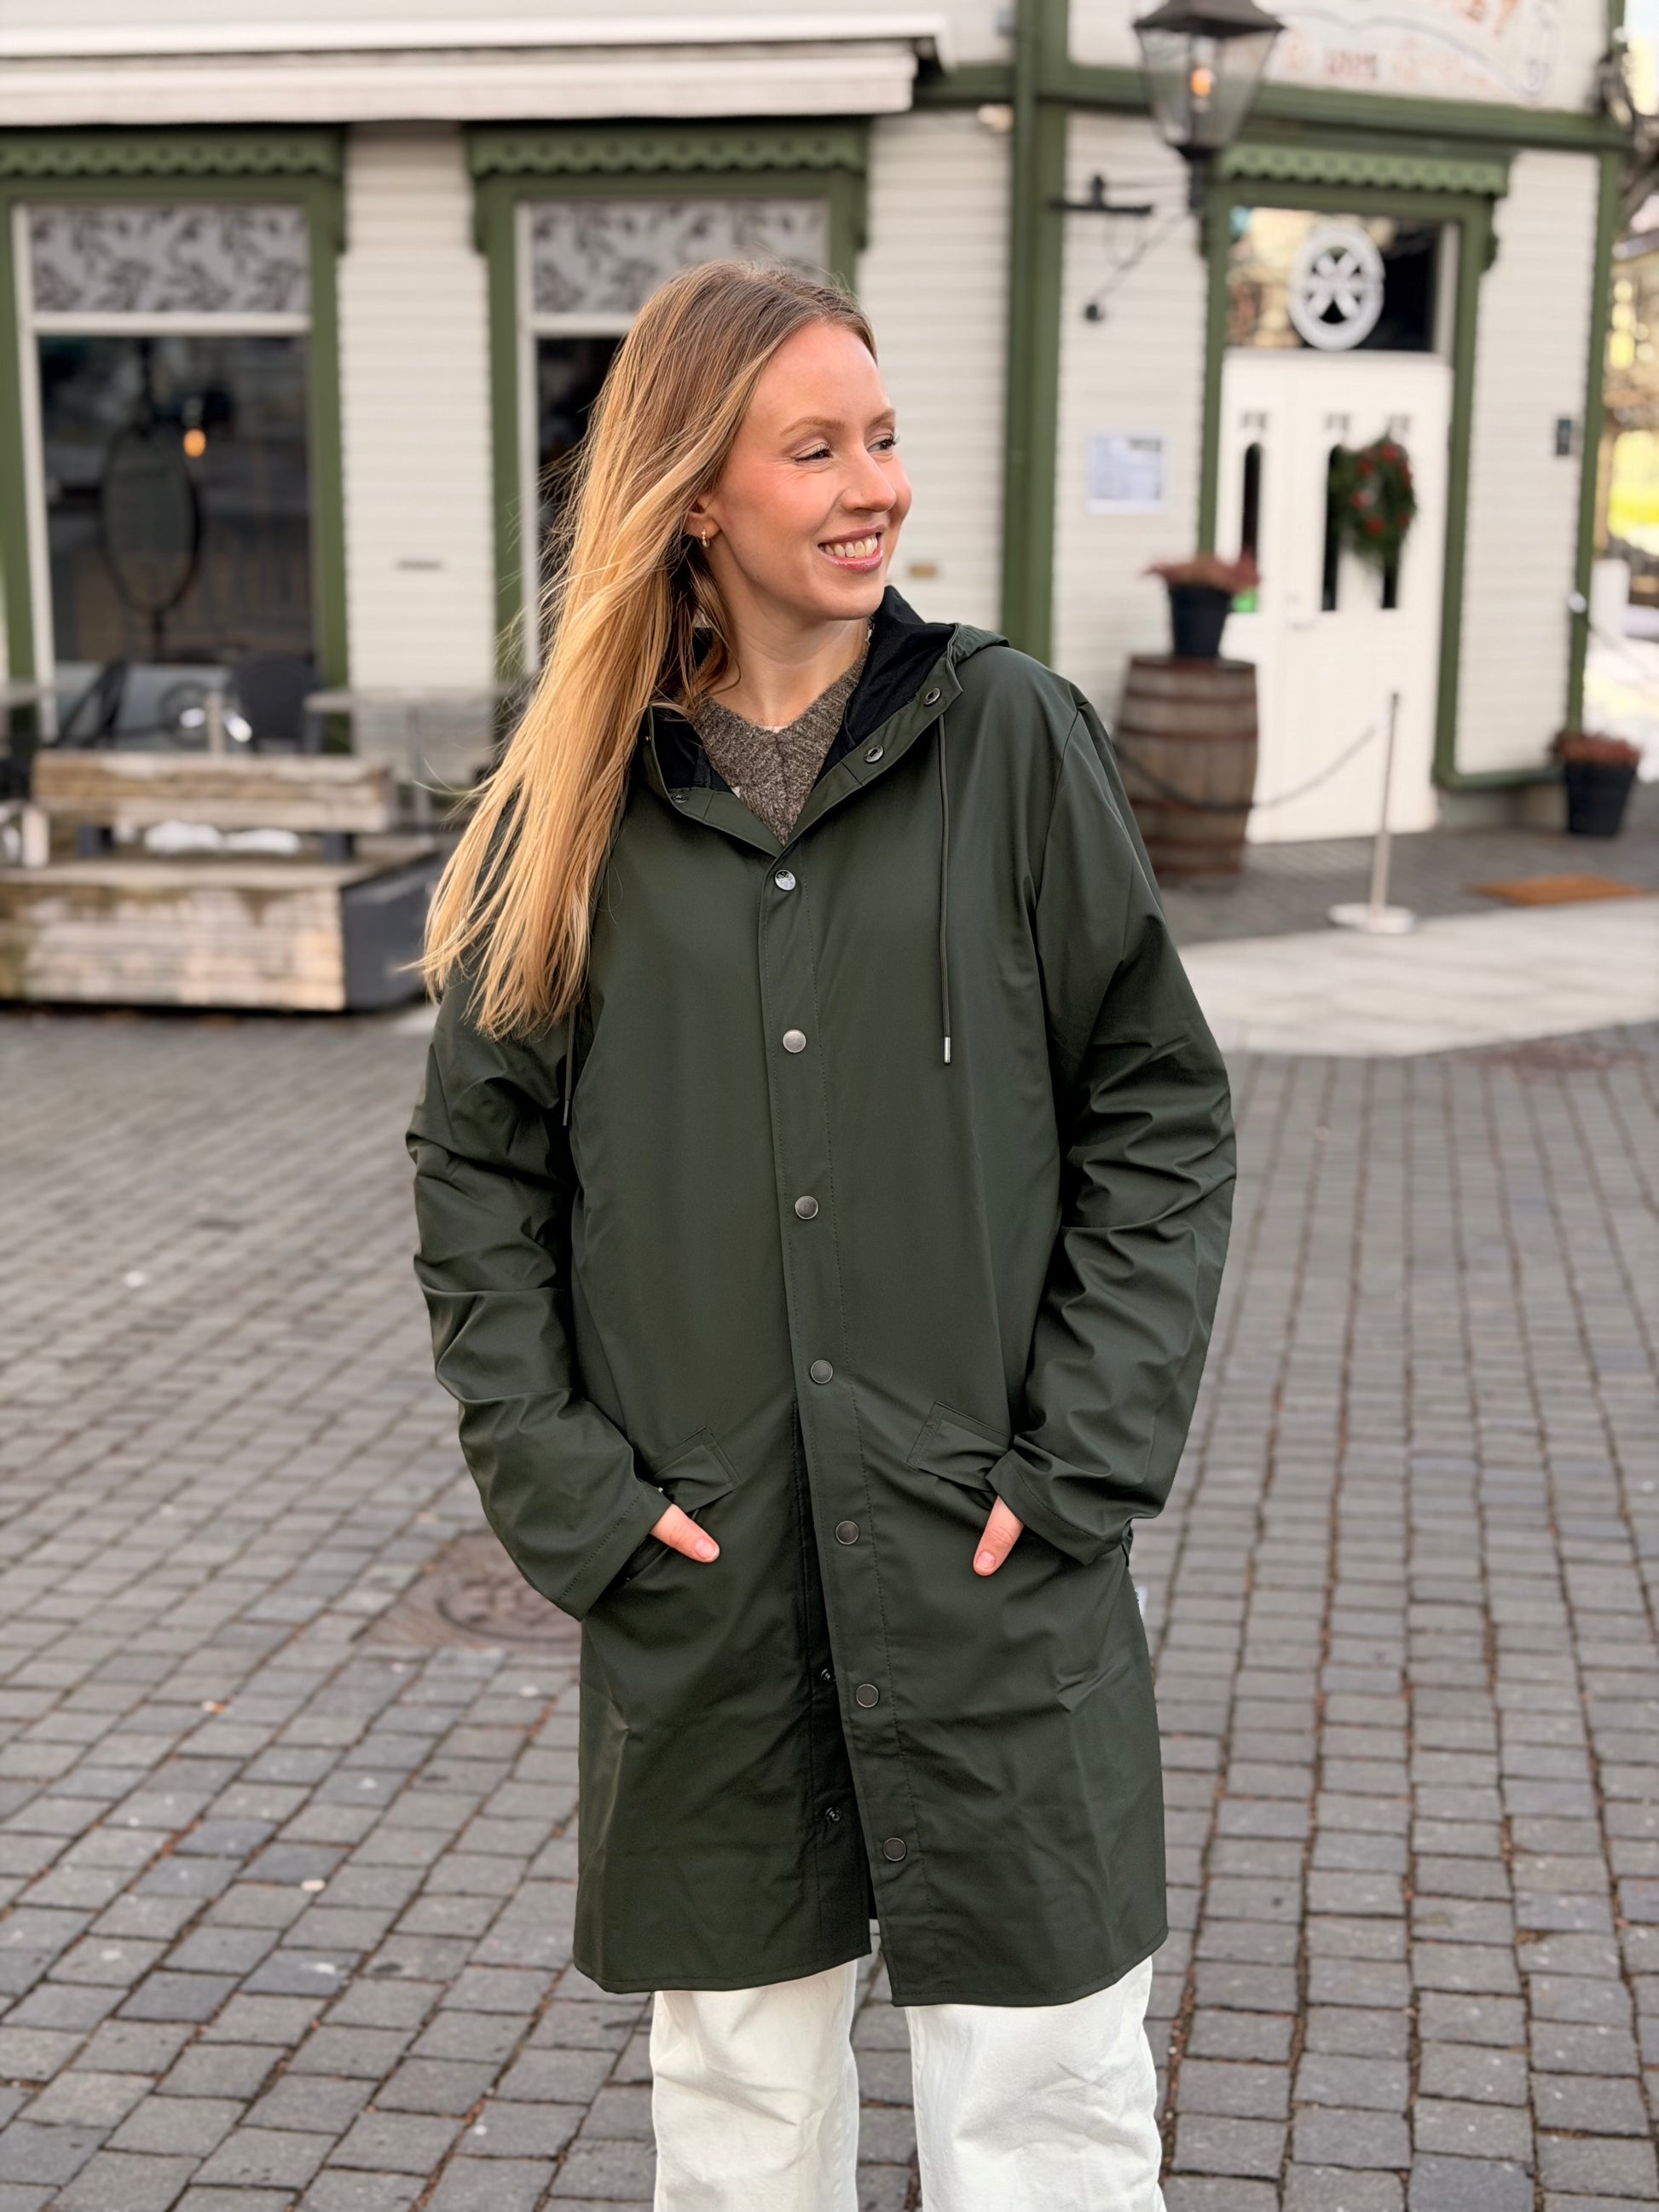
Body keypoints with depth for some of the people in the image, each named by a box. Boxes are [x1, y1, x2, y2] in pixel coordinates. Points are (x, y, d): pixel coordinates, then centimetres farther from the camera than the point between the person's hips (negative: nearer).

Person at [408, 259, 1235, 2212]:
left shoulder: (1011, 738, -2)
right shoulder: (582, 798, 3)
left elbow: (1157, 1116, 0)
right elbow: (477, 1173, 6)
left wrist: (1081, 1463, -8)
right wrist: (570, 1487, -3)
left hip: (994, 1563, -1)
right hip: (700, 1576, 2)